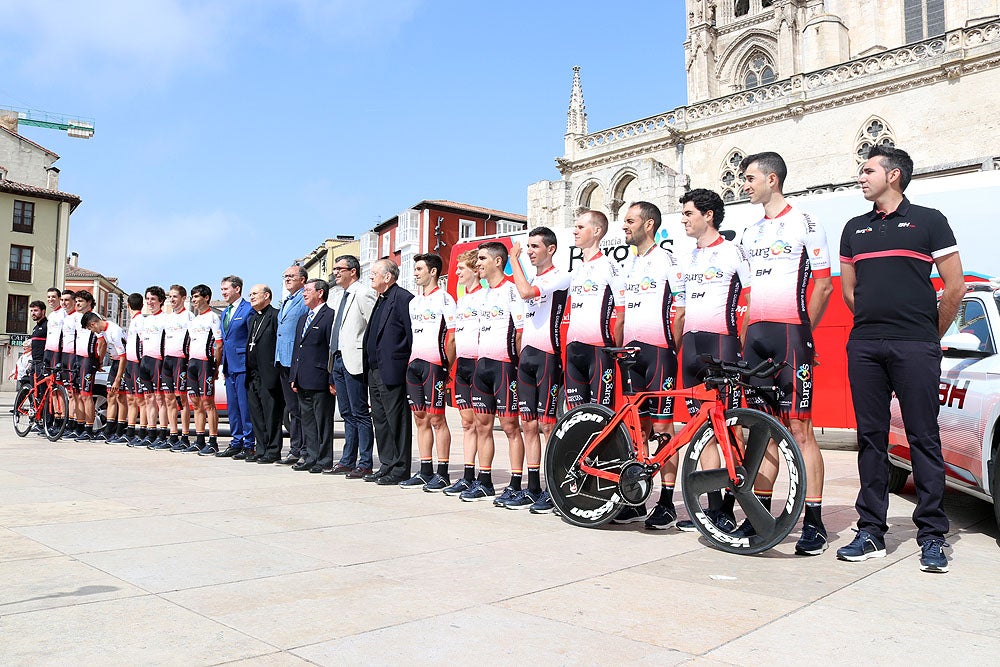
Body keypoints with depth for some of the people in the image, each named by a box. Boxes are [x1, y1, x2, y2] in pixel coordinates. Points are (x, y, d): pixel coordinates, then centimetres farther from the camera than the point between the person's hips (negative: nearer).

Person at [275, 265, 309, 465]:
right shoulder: (285, 302, 21)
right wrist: (278, 358, 19)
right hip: (283, 361, 9)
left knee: (300, 408, -5)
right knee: (291, 408, 12)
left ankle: (305, 452, 0)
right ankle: (295, 450, 18)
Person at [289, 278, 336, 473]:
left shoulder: (330, 316, -9)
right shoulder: (303, 318, 20)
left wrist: (332, 380, -16)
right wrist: (294, 376, 16)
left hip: (320, 380, -9)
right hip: (303, 381, 9)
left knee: (323, 421, -1)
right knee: (306, 419, 13)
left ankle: (324, 461, 6)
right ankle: (309, 457, 21)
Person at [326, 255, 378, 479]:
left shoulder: (363, 293, -10)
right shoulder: (339, 297, 19)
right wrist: (335, 357, 18)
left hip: (354, 360, -9)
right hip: (339, 359, 10)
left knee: (360, 414, -5)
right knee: (347, 414, 14)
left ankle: (365, 464, 0)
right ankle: (347, 461, 21)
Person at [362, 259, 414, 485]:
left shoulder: (403, 298, -11)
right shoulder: (380, 300, 19)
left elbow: (412, 335, -14)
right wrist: (369, 366, 18)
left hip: (392, 371, -10)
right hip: (374, 371, 10)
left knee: (397, 420, -3)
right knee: (380, 419, 14)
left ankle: (400, 469, 5)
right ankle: (387, 464, 23)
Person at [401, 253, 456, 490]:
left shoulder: (444, 299, -5)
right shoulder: (414, 301, 18)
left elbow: (452, 338, -9)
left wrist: (446, 368, -11)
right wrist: (411, 361, 15)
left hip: (434, 364, -8)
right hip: (414, 364, 8)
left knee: (436, 419, -6)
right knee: (421, 418, 10)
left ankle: (442, 474, 1)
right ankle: (425, 472, 17)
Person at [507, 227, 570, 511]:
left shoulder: (560, 277, -6)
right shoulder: (532, 280, 21)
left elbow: (526, 292, -22)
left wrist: (514, 259, -11)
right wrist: (520, 353, 16)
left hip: (548, 356, -8)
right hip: (526, 356, 8)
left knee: (547, 425, -8)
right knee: (529, 425, 8)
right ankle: (532, 489, 14)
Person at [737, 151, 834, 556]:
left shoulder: (804, 225, -1)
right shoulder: (750, 234, 19)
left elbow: (823, 286, -3)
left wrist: (802, 331, -4)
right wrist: (745, 338, 14)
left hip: (790, 335, -7)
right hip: (756, 337, 7)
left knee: (799, 429, -7)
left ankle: (813, 523, -2)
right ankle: (760, 512, 15)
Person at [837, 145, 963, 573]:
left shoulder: (928, 221, 5)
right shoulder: (854, 228, 17)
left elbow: (955, 287, 3)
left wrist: (931, 336, 7)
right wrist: (873, 325, 15)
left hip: (915, 348, -4)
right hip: (863, 346, 4)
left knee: (923, 438, -1)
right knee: (871, 438, 5)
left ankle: (932, 536, 7)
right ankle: (871, 531, 12)